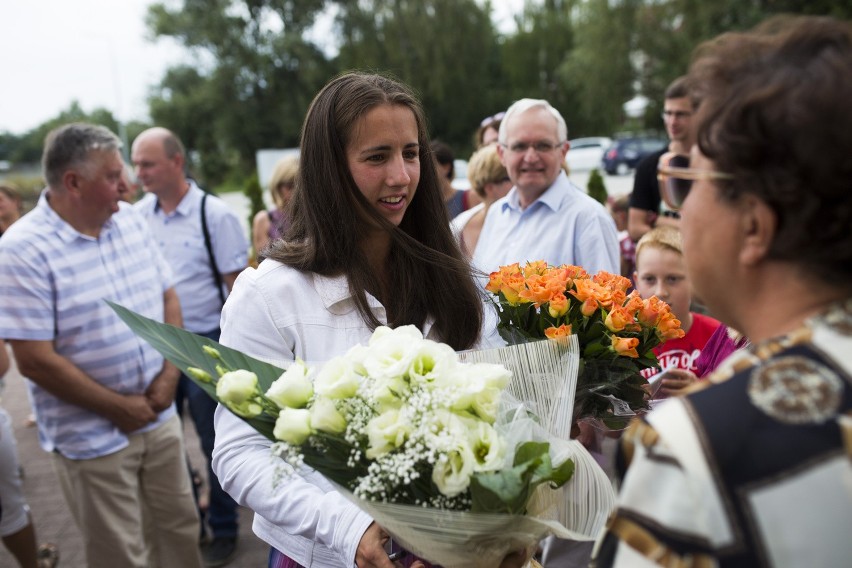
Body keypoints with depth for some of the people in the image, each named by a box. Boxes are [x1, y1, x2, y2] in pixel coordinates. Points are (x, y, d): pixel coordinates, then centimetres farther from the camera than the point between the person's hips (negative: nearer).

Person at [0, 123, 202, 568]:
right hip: (91, 438, -5)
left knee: (181, 526, 19)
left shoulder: (130, 220, 2)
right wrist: (120, 408, -13)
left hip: (159, 416, 5)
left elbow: (167, 297, 8)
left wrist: (169, 375, -6)